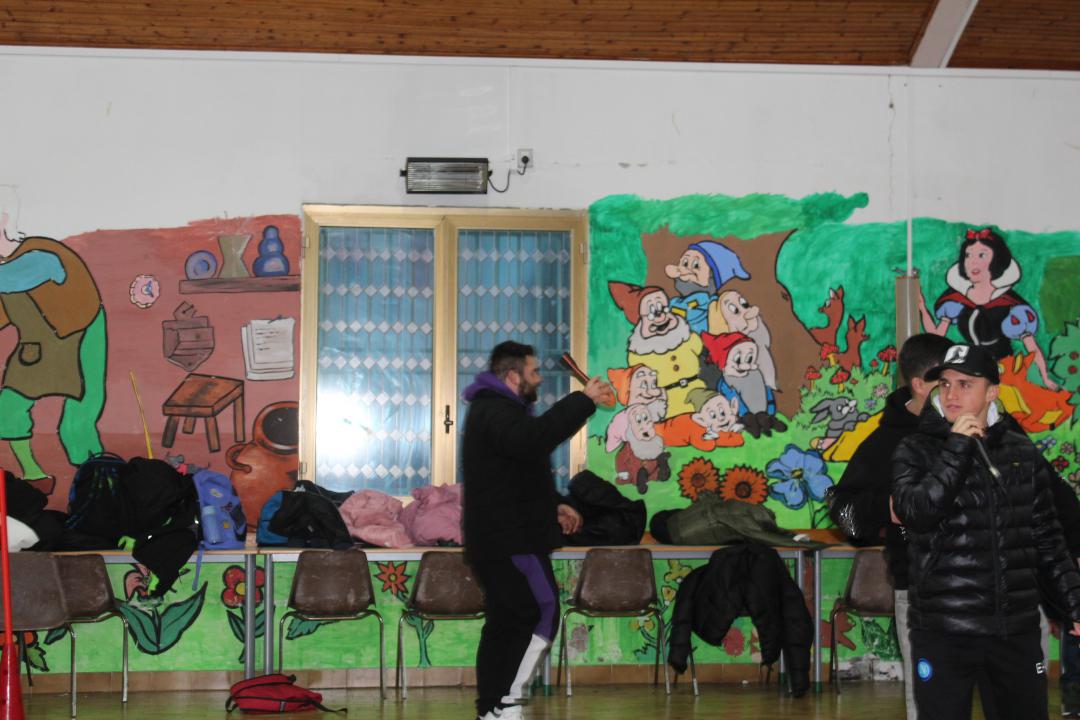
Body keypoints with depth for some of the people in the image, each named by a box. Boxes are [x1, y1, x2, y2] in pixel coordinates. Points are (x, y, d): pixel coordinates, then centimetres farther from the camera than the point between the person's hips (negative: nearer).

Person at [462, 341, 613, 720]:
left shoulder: (496, 410, 22)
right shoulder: (494, 411, -14)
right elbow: (534, 439, -36)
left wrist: (553, 506, 19)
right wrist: (584, 400, -30)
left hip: (501, 541, 11)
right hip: (510, 542, -11)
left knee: (504, 625, 11)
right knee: (542, 617, -9)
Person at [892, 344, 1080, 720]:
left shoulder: (1022, 452, 7)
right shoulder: (916, 450, -1)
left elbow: (1047, 539, 12)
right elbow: (914, 513, -18)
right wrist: (957, 448, -17)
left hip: (1017, 629, 3)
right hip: (943, 631, -3)